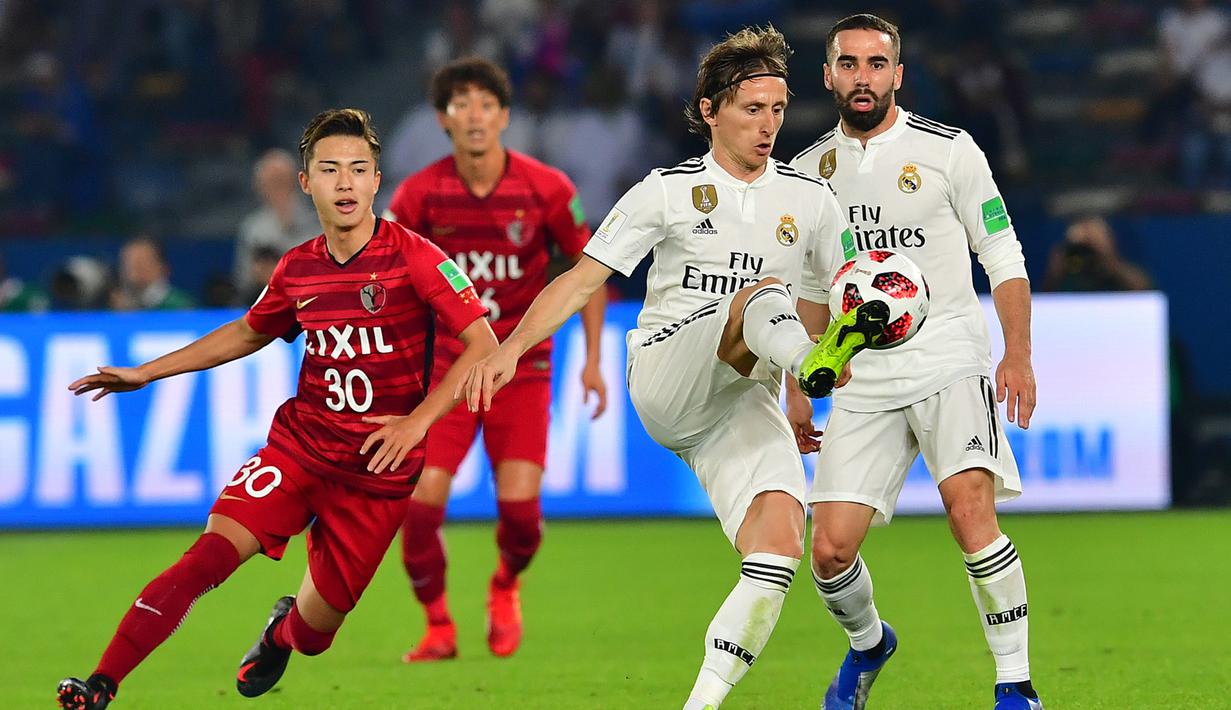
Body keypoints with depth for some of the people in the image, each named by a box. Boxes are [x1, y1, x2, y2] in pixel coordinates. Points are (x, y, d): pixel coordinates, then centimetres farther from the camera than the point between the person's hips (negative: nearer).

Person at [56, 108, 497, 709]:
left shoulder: (413, 258, -10)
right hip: (299, 445, 3)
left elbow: (483, 344, -12)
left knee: (313, 633, 1)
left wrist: (418, 420, -21)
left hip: (378, 471, -3)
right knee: (210, 553, -20)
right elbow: (247, 333, 25)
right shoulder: (297, 269, 5)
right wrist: (145, 374, 23)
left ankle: (282, 631, 41)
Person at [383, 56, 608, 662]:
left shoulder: (546, 189, -9)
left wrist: (592, 358, -1)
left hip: (521, 366, -1)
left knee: (519, 504, -12)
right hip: (445, 365, 1)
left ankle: (505, 589, 24)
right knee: (421, 499, -12)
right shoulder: (419, 194, -8)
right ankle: (438, 628, 10)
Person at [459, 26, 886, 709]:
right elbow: (582, 279, 3)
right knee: (763, 292, -31)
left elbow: (838, 306, 20)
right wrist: (510, 348, -9)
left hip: (745, 402, 3)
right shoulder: (668, 191, 7)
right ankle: (811, 363, -66)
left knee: (780, 545, -21)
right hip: (663, 377, -3)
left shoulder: (811, 200, 14)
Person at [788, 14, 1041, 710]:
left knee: (971, 508, -26)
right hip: (861, 381, 4)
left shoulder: (948, 150, -1)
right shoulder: (810, 170, 10)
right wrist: (797, 390, 16)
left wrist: (1018, 354, -10)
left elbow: (1004, 256, 1)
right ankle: (868, 644, 29)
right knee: (830, 549, -5)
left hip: (950, 362, -4)